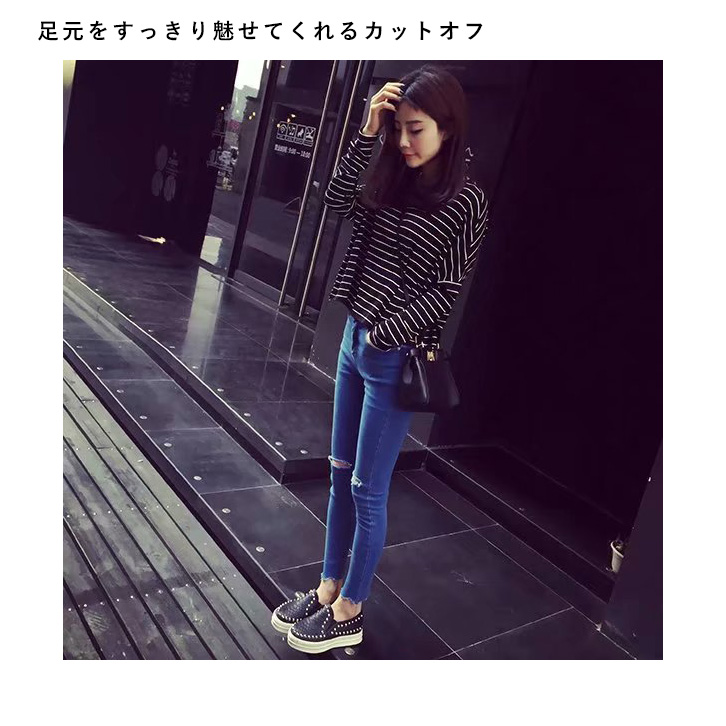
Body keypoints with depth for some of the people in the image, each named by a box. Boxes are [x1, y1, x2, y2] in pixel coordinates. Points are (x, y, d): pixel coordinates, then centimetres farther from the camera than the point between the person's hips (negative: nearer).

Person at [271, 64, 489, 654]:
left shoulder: (466, 201, -12)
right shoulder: (394, 180, 8)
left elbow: (446, 290, -14)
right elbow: (339, 198, 2)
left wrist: (384, 335, -13)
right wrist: (368, 131, -4)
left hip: (396, 358, -7)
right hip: (355, 340, 7)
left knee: (367, 489, 3)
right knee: (341, 474, 15)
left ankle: (349, 614, 23)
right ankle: (328, 589, 33)